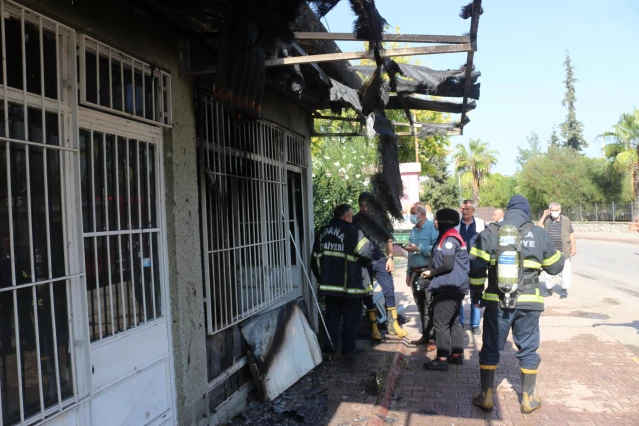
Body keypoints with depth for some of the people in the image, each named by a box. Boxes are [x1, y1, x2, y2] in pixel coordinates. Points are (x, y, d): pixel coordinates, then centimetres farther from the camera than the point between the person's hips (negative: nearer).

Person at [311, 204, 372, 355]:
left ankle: (330, 345, 15)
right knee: (352, 315, 8)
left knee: (332, 314, 15)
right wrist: (364, 263, 6)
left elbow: (315, 259, 11)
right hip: (350, 284, -5)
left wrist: (321, 277, 19)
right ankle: (348, 346, 13)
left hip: (329, 282, 6)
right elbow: (366, 253, -17)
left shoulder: (322, 232, 8)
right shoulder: (352, 232, -13)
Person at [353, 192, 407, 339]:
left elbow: (387, 239, 10)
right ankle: (374, 328, 12)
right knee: (367, 295, 3)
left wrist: (390, 257, 2)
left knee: (389, 291, 1)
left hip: (380, 260, 2)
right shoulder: (354, 221, -1)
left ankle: (393, 324, 13)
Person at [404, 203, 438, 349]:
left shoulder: (432, 228, -9)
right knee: (421, 307, 13)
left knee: (430, 308, -6)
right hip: (415, 273, 8)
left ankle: (433, 339, 1)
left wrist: (418, 249, -17)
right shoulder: (413, 230, 17)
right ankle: (425, 335, 23)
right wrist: (408, 273, 19)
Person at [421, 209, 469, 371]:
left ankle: (442, 359, -1)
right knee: (453, 321, 16)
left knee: (441, 322, -5)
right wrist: (433, 272, 7)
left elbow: (448, 265, -21)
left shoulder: (449, 238, -17)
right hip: (454, 287, 11)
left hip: (449, 288, -11)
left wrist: (431, 273, -8)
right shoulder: (448, 236, 15)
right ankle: (457, 355, 25)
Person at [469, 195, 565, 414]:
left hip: (497, 301, -1)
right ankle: (528, 399, 27)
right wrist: (556, 253, 31)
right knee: (528, 350, 15)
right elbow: (555, 267, 10)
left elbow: (475, 267, -8)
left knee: (491, 349, 11)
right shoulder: (540, 234, 1)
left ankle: (486, 397, 19)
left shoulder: (490, 232, -2)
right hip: (528, 302, 1)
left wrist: (477, 294, 4)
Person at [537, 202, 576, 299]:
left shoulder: (566, 220, 0)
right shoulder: (546, 220, 5)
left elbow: (571, 234, 2)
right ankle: (549, 289, 19)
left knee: (565, 271, 2)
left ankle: (564, 290, 15)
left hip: (563, 251, -2)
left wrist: (573, 248, -5)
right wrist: (544, 215, -10)